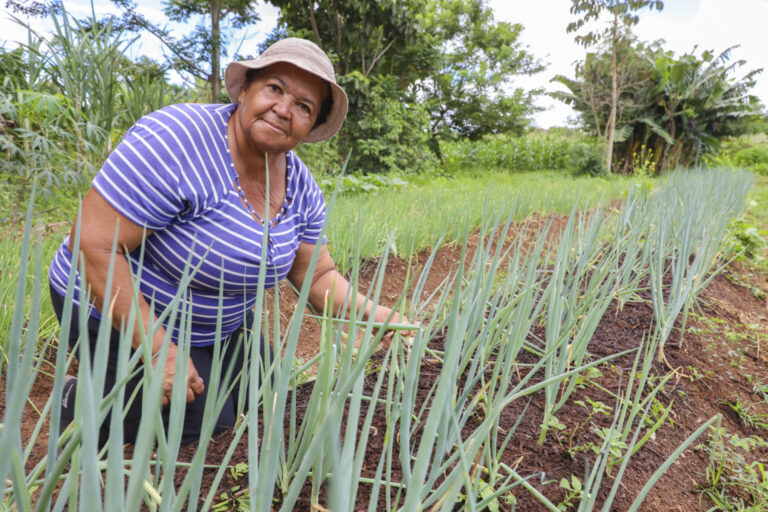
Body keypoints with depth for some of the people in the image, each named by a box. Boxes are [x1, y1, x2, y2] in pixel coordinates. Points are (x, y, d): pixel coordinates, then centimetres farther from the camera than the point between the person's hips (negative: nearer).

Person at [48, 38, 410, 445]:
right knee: (203, 419, -5)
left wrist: (372, 314, -18)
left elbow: (317, 276, -1)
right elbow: (93, 245, -30)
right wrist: (158, 350, -29)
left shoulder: (301, 188, -9)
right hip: (121, 312, -7)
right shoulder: (175, 141, -30)